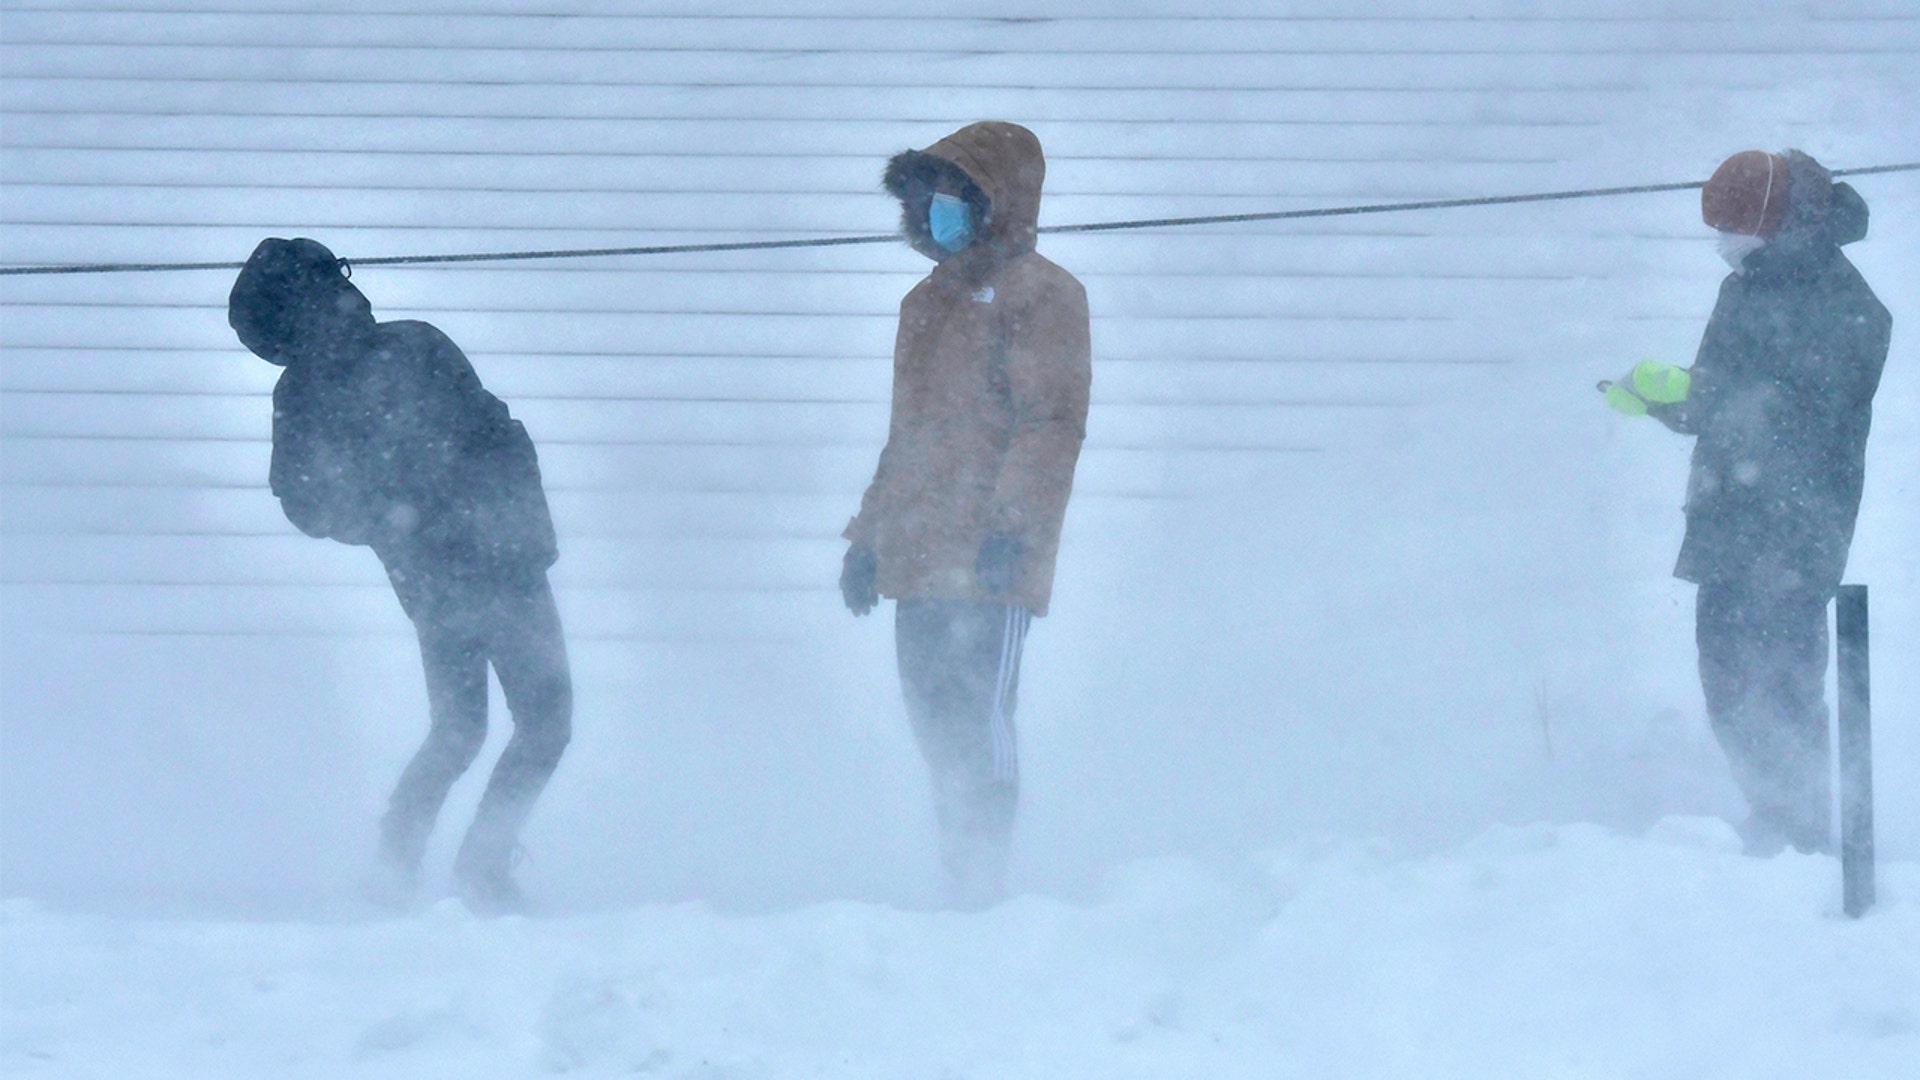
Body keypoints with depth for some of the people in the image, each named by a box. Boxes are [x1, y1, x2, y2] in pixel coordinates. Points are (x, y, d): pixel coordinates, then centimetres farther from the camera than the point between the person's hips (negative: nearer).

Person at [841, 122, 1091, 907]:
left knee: (978, 722, -12)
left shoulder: (1037, 296, -2)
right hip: (919, 562, 9)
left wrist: (1012, 524, -22)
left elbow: (1052, 424, -12)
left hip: (990, 567, -9)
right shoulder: (928, 302, 25)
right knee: (937, 727, 7)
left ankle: (983, 891, -12)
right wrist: (870, 537, 25)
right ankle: (961, 886, 11)